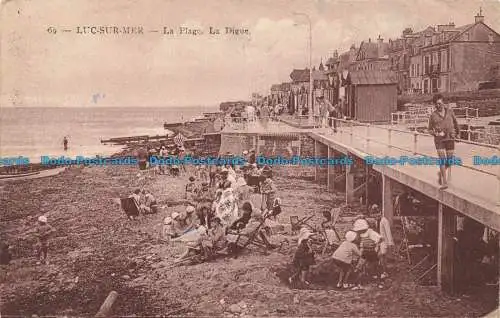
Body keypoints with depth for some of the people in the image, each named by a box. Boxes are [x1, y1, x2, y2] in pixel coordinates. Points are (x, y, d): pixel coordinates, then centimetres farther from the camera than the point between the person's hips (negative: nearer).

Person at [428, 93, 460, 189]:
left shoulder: (450, 112, 5)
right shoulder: (433, 115, 0)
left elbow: (455, 123, 20)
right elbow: (430, 130, 7)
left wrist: (458, 133, 22)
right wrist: (436, 133, -11)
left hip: (450, 139, 3)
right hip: (439, 140, -2)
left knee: (449, 160, 7)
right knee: (442, 159, -11)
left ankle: (440, 173, 36)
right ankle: (444, 182, -10)